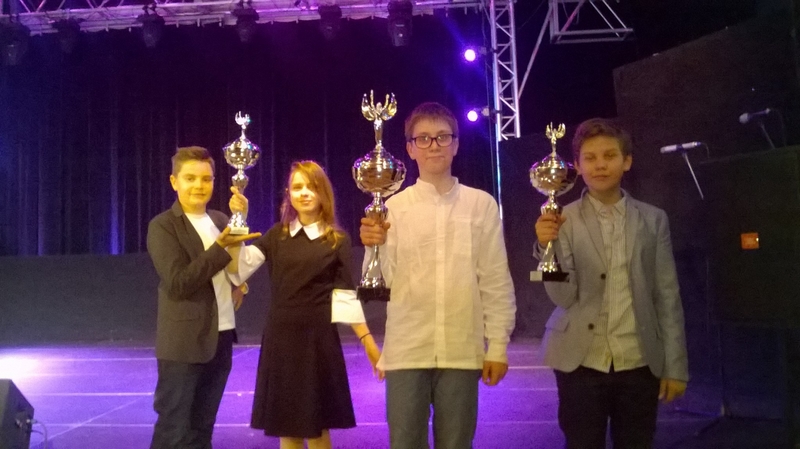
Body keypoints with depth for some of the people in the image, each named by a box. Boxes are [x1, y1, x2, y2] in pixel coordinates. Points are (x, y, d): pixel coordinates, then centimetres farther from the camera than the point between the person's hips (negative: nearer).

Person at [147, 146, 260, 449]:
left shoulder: (220, 220, 11)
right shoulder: (162, 226, -10)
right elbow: (178, 283, -19)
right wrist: (222, 247, -22)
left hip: (222, 337, 6)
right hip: (184, 342, -6)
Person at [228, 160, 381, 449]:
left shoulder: (337, 241, -1)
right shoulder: (277, 235, 6)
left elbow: (345, 297, -1)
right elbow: (239, 266, -7)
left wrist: (368, 343, -8)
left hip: (318, 338, -2)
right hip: (280, 337, 2)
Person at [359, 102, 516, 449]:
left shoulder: (482, 204, 3)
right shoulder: (393, 207, 3)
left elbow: (496, 280, 4)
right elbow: (383, 283, -2)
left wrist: (498, 345, 1)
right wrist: (375, 248, -20)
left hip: (462, 350, 0)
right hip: (406, 350, 0)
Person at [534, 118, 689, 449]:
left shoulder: (653, 219, 5)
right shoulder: (561, 221, -1)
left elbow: (667, 296, 5)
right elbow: (563, 296, -8)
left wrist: (675, 367, 3)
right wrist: (547, 246, -24)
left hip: (640, 363, 2)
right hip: (581, 362, -1)